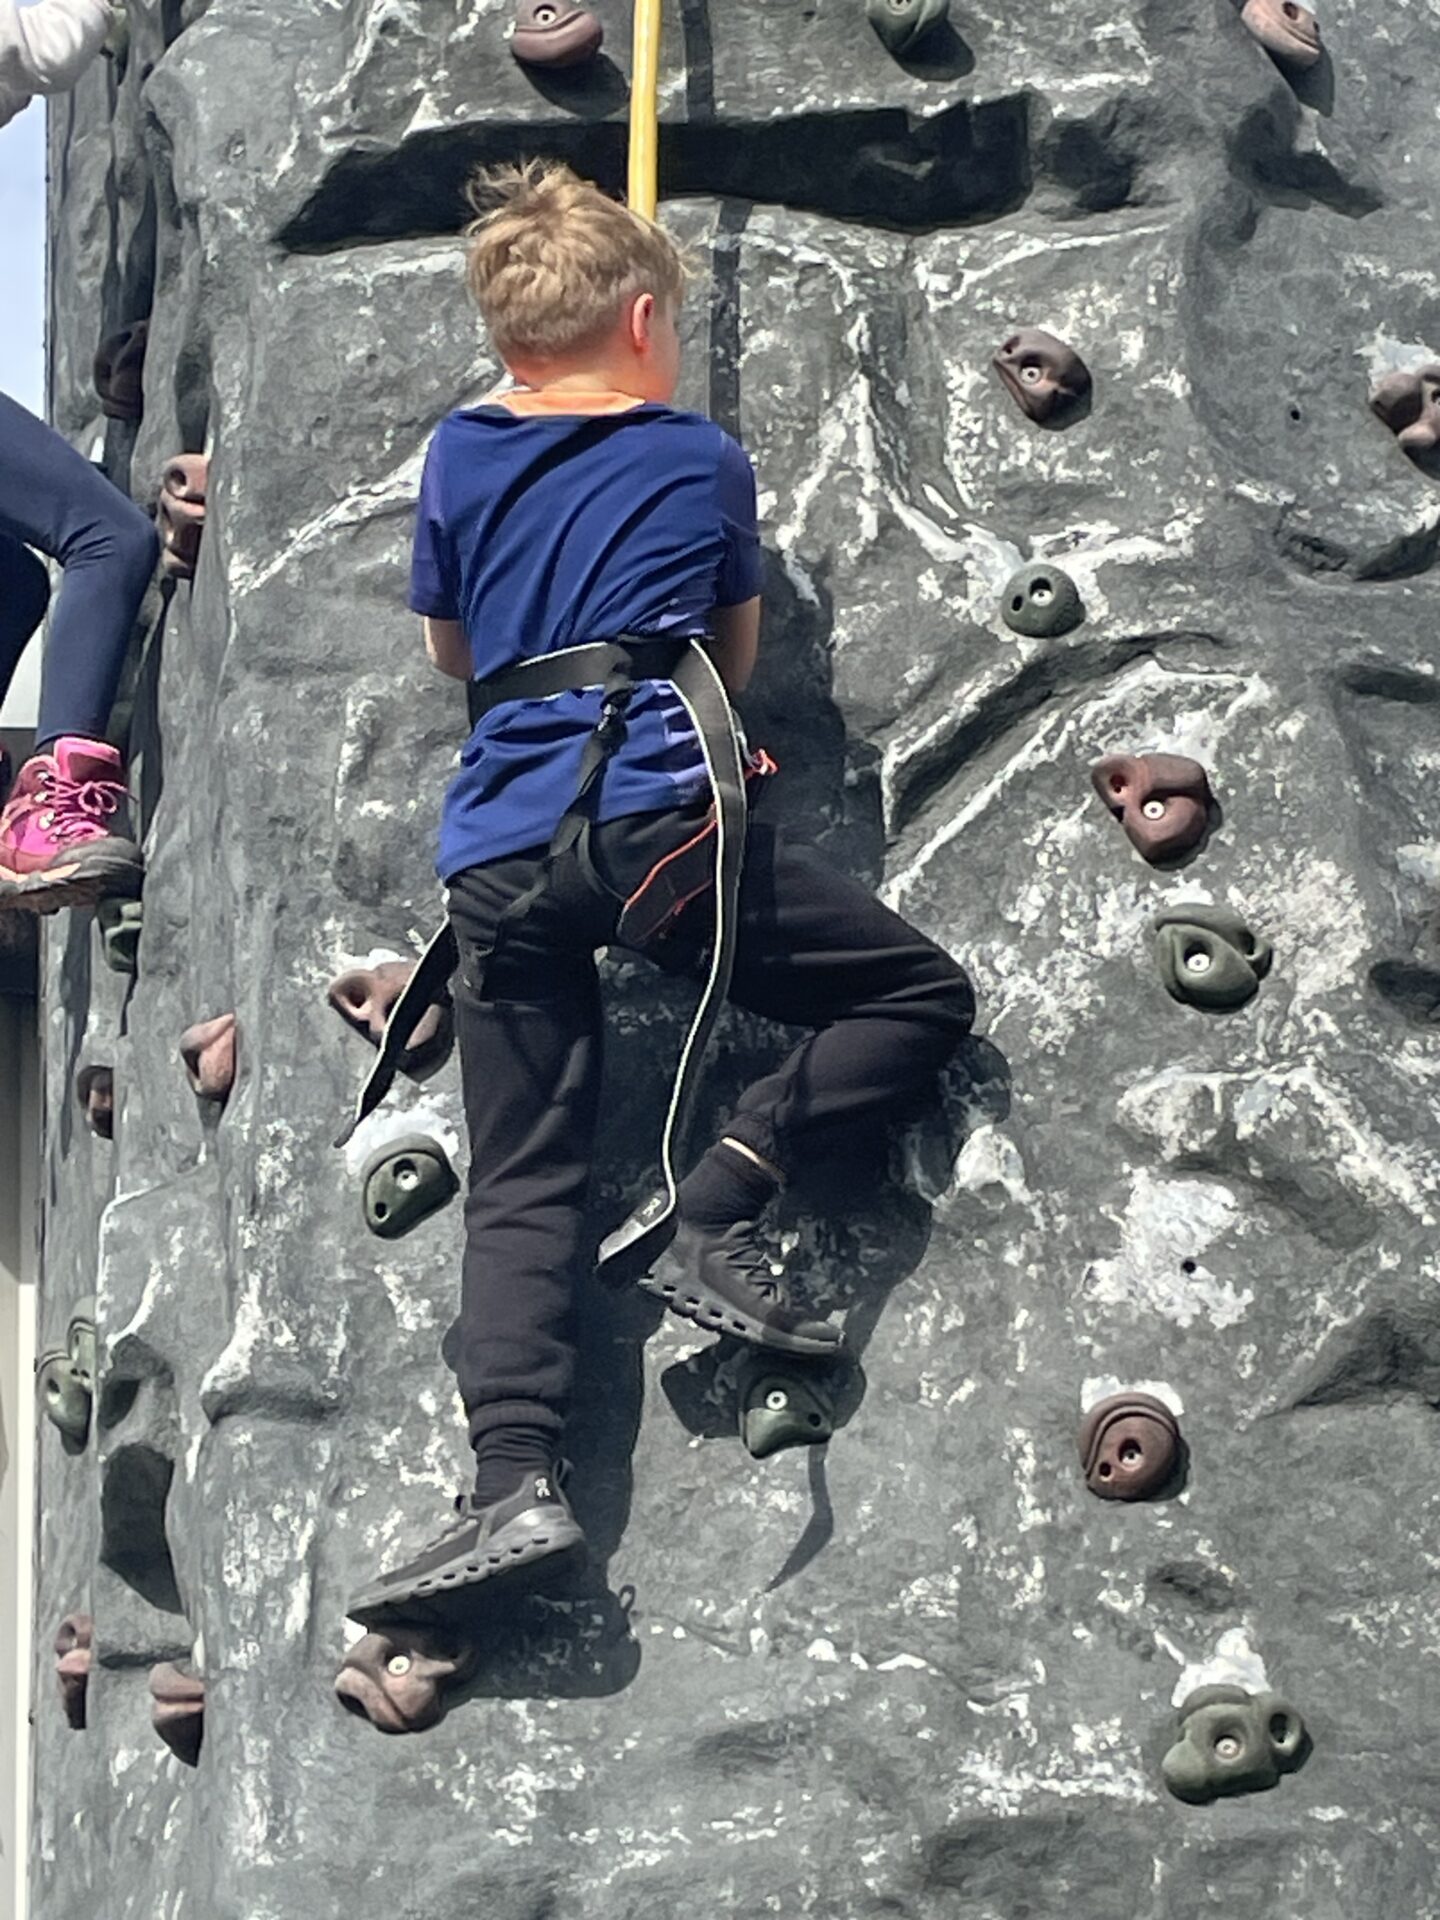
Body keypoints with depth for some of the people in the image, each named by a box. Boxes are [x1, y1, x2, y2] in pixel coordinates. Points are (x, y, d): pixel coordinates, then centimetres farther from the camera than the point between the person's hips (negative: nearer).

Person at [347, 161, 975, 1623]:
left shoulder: (460, 458, 15)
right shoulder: (703, 459, 11)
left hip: (495, 857, 4)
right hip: (655, 817, -3)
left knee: (520, 1189, 5)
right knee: (923, 995, 10)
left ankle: (513, 1482, -13)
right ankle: (715, 1210, -5)